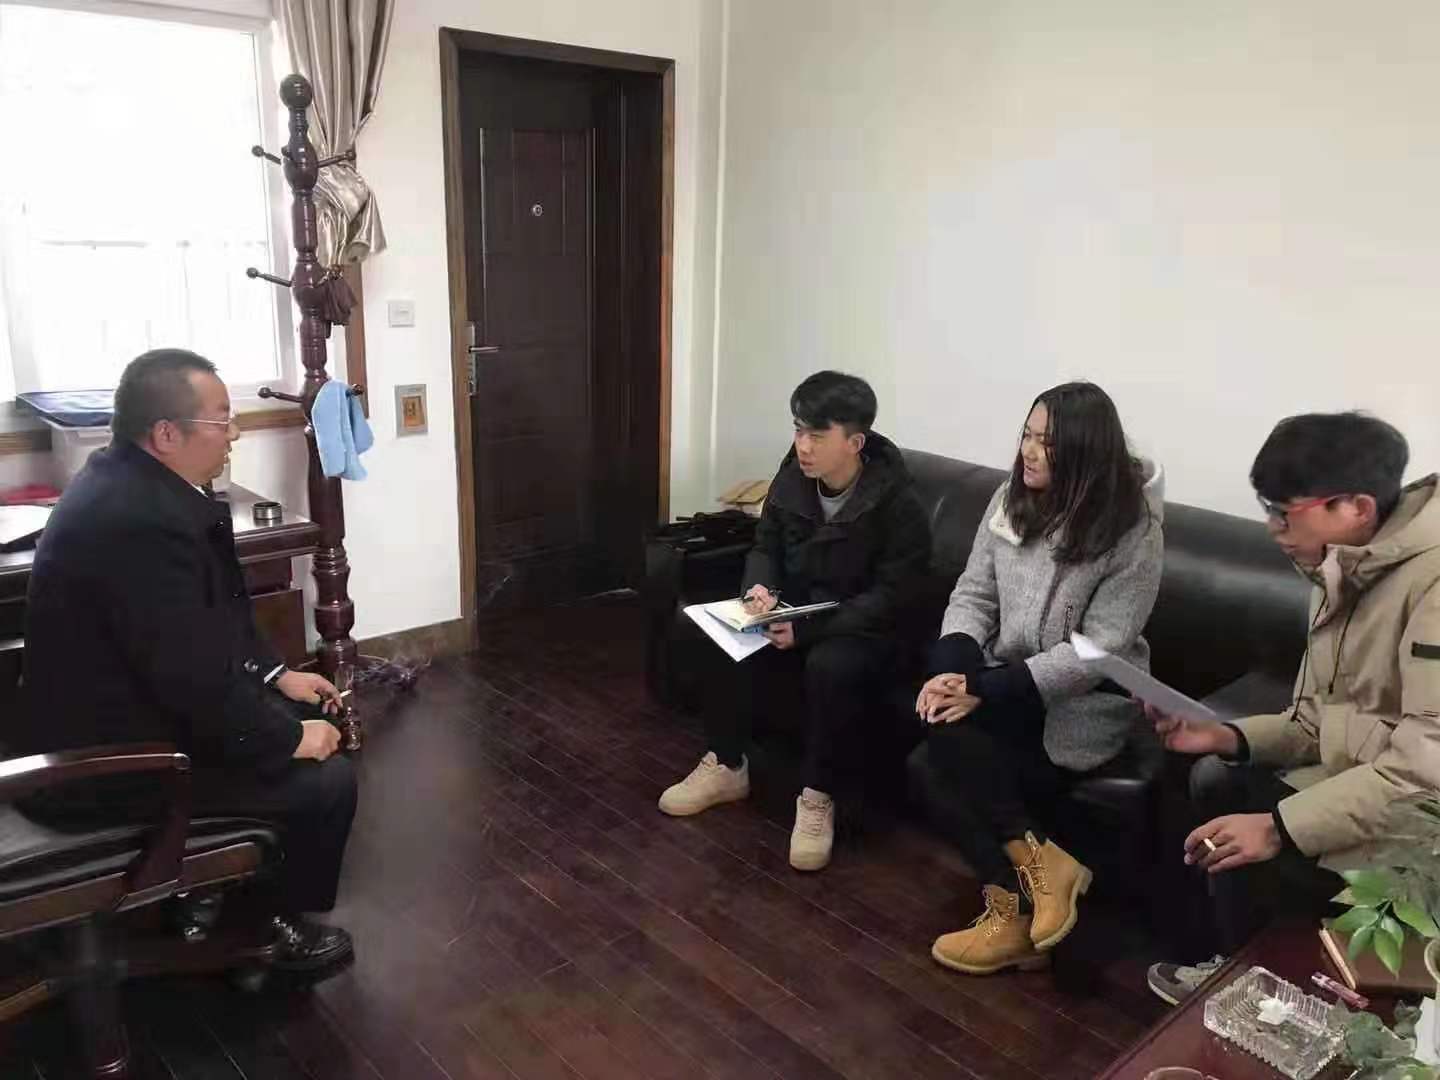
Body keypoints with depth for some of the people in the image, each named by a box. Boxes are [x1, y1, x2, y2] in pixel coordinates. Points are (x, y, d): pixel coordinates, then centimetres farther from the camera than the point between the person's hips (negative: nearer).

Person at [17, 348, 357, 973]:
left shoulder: (129, 481, 1)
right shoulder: (141, 520, -32)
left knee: (310, 713, 15)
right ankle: (276, 922, 15)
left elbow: (210, 615, 12)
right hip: (108, 760, -10)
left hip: (116, 708, 10)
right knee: (326, 779, -10)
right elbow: (196, 679, -29)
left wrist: (276, 675, 8)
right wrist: (289, 739, -15)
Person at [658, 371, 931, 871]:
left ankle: (819, 796, -16)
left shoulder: (897, 503, -21)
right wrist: (758, 588, -16)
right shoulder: (791, 479, -5)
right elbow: (764, 547, 8)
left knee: (830, 666, -36)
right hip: (794, 611, 6)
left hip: (863, 629, -5)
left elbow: (890, 596, -22)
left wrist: (808, 628, -32)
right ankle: (726, 765, 1)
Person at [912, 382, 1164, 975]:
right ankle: (1017, 904, -6)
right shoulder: (1011, 499, 1)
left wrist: (986, 689, -27)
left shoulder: (1132, 533, -16)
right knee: (930, 766, -21)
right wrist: (953, 666, -21)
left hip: (1083, 702, -6)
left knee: (950, 729, -28)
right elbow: (973, 594, 0)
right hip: (1005, 681, 6)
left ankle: (1014, 909, -12)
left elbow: (1098, 650, -20)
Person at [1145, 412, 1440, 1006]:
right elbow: (1318, 722, 10)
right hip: (1353, 785, 9)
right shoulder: (1343, 572, 5)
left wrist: (1282, 827, -28)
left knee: (1247, 856, -14)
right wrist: (1228, 736, -7)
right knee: (1215, 780, 5)